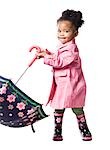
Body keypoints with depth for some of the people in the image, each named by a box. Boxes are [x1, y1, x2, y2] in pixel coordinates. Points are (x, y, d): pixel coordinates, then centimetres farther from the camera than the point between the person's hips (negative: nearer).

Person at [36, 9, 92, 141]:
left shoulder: (71, 49, -20)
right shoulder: (62, 46, 11)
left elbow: (60, 62, -24)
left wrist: (46, 56, -18)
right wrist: (48, 54, 8)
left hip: (71, 84, -9)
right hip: (61, 84, 9)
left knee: (77, 109, 4)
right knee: (58, 109, 10)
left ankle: (84, 130, 19)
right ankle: (57, 132, 19)